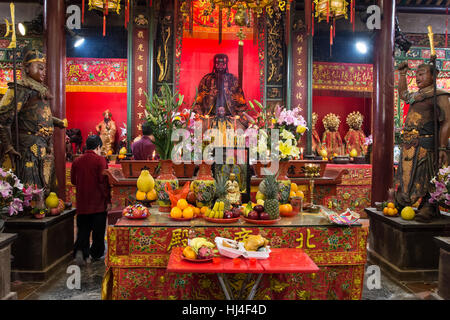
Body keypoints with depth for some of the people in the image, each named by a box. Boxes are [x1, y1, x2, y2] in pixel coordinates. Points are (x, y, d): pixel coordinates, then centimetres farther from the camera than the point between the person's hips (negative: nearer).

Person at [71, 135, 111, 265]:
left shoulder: (77, 161, 3)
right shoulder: (100, 160, -11)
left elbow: (73, 181, 13)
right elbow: (104, 182, -15)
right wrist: (108, 200, -10)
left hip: (82, 202, 4)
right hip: (98, 203, -3)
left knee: (83, 229, 11)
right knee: (98, 230, 10)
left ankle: (80, 250, -7)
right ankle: (96, 254, 20)